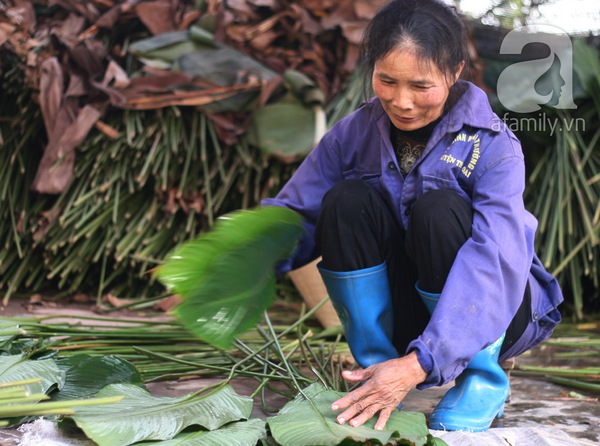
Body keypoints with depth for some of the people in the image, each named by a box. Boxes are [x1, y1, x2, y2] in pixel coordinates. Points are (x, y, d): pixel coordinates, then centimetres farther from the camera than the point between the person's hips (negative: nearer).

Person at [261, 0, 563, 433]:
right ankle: (375, 372, -12)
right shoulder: (354, 133, -7)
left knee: (437, 210, -31)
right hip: (407, 313, 3)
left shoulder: (492, 145, -20)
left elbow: (494, 263, -31)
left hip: (490, 311, -3)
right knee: (346, 201, -21)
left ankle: (484, 381, -13)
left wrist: (419, 364, -42)